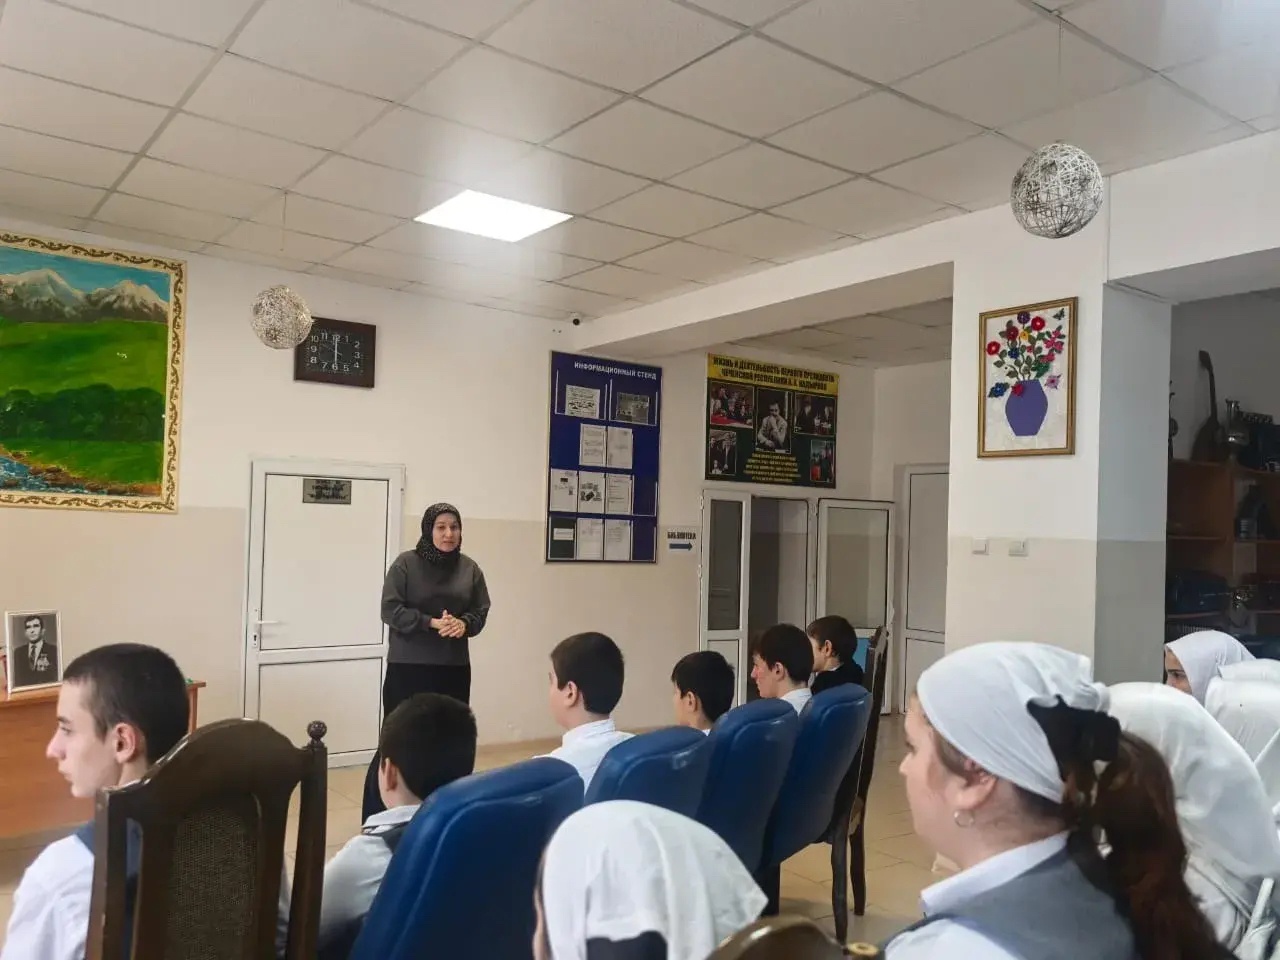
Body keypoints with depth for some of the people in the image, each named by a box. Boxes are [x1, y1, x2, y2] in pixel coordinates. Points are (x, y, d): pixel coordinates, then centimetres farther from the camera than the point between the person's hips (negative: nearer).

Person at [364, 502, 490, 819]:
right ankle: (375, 819, 11)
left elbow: (481, 612, 9)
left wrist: (463, 623, -13)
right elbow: (390, 610, -9)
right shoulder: (406, 563, -5)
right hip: (408, 668, -4)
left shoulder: (470, 568, 6)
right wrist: (432, 622, -19)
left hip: (454, 669, 4)